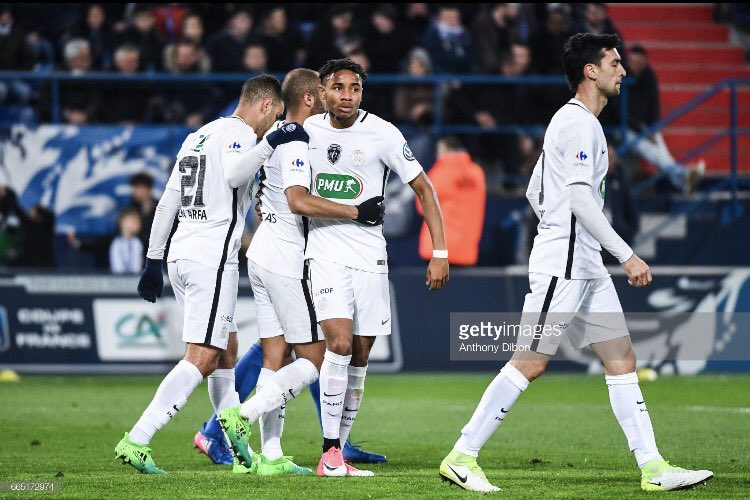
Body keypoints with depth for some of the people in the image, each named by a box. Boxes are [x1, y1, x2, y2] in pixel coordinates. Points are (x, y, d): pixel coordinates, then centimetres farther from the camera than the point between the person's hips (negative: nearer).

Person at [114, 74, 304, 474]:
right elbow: (233, 174, -28)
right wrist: (270, 144, -26)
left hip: (180, 256, 10)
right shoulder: (240, 133, -5)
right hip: (212, 259, -10)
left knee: (226, 352, 17)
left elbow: (167, 202, 20)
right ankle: (136, 442, -19)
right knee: (201, 360, -10)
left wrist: (153, 259, 22)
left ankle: (241, 447, 17)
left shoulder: (198, 136, 21)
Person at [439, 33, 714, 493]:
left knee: (622, 360, 4)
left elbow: (535, 192, 24)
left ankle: (653, 468, 1)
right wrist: (627, 255, -23)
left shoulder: (573, 121, 19)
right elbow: (579, 197, -22)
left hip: (586, 265, 10)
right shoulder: (579, 123, -12)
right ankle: (462, 458, -3)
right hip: (562, 263, -10)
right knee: (530, 363, -8)